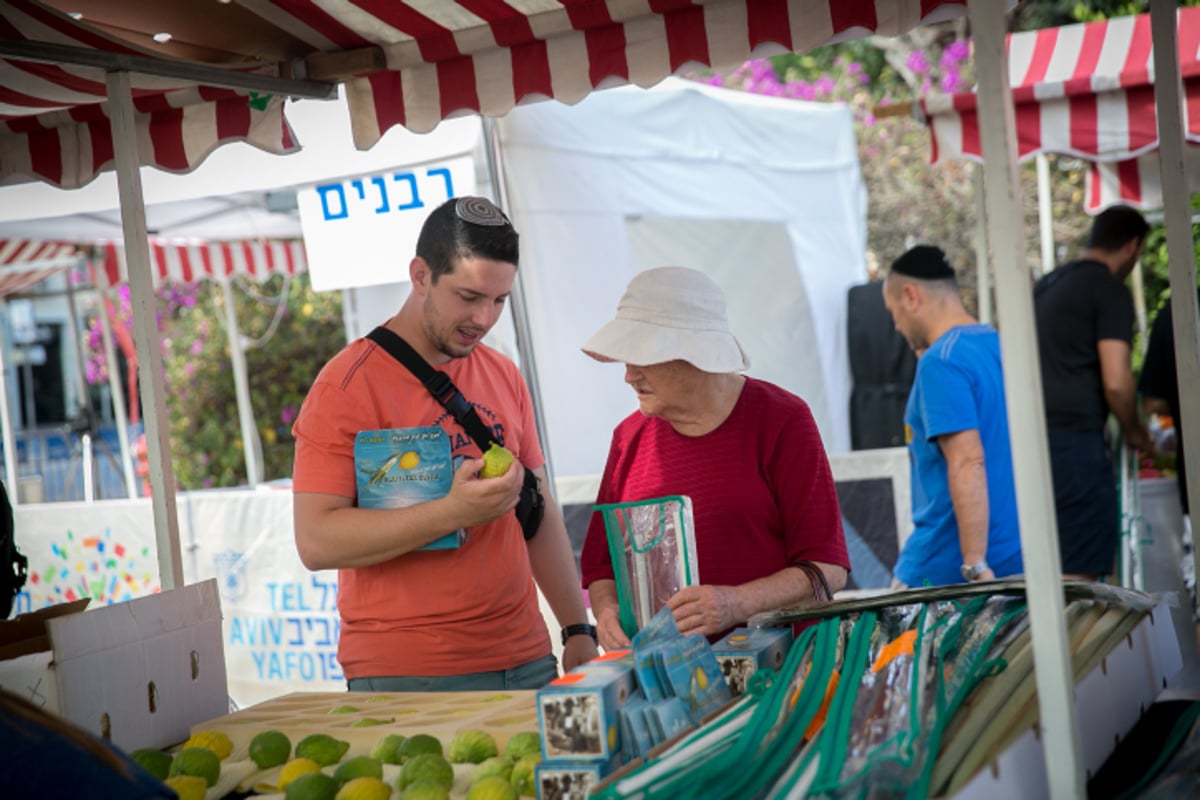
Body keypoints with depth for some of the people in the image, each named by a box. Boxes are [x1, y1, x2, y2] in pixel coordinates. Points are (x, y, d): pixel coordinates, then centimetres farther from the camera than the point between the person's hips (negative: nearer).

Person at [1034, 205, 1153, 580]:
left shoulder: (1046, 285, 20)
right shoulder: (1111, 290, -5)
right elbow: (1116, 382, -13)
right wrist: (1134, 432, 5)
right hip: (1074, 440, -8)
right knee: (1078, 578, -6)